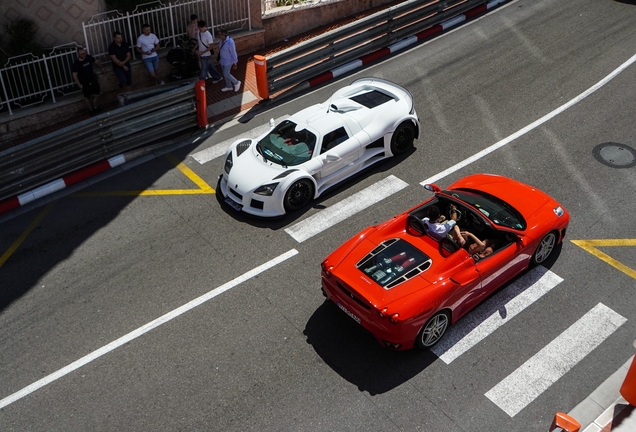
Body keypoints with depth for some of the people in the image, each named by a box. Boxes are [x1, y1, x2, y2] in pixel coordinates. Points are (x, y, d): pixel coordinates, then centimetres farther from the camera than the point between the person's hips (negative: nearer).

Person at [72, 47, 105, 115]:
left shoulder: (89, 57, -11)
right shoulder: (76, 64, -23)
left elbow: (96, 61, 9)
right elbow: (75, 75, -15)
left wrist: (102, 67, 22)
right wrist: (79, 85, -14)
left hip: (93, 80, 4)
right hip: (84, 83, -4)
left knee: (97, 95, 12)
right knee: (87, 97, 14)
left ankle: (95, 107, 38)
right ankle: (90, 109, 37)